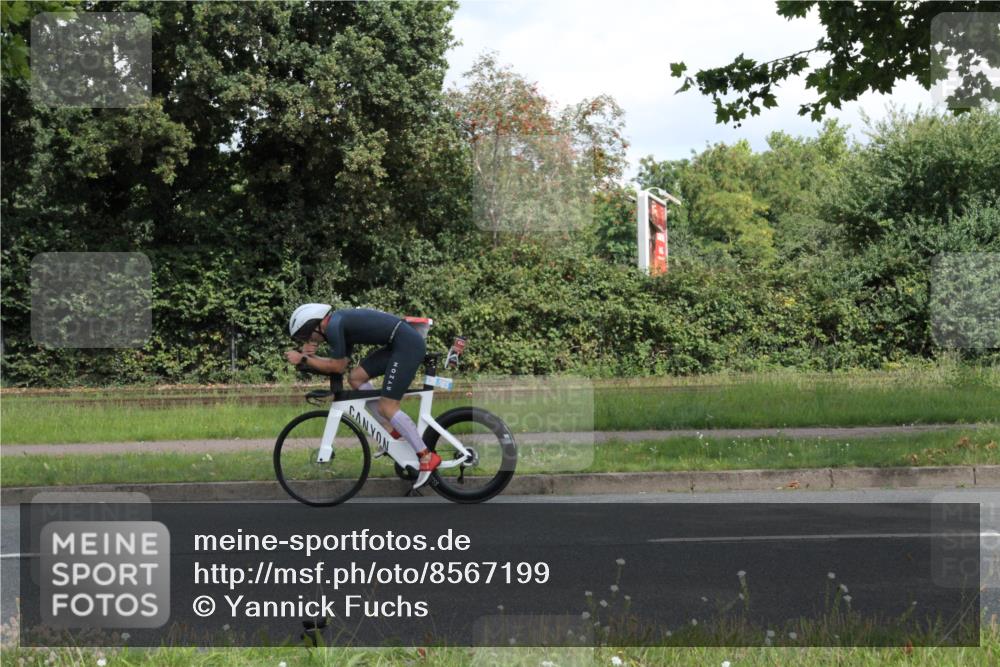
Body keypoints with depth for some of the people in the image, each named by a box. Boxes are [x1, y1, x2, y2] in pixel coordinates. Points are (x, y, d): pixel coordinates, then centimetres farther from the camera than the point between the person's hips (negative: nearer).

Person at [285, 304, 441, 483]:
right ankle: (391, 430, 18)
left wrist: (303, 359, 1)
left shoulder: (333, 326, -10)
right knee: (356, 377, 12)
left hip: (408, 344, -10)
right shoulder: (340, 322, 18)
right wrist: (309, 356, 8)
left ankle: (427, 457, -3)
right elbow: (341, 364, 18)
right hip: (398, 344, 10)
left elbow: (337, 367, -7)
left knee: (386, 407, -6)